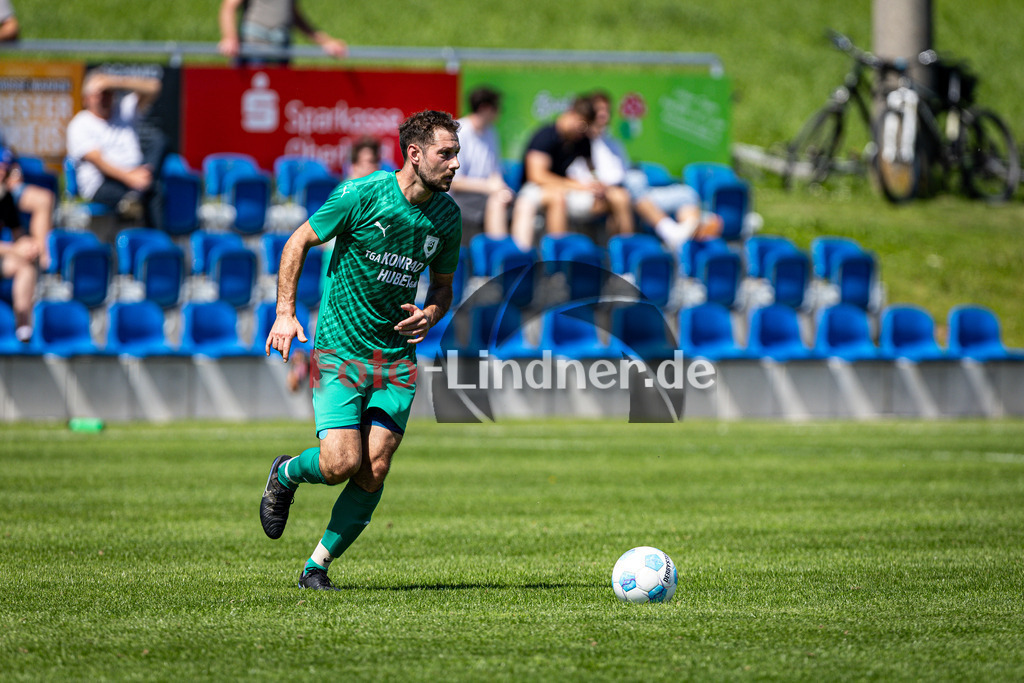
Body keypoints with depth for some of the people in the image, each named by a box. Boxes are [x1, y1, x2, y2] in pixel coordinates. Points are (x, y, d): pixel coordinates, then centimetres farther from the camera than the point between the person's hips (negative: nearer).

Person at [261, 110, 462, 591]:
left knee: (374, 471, -6)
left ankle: (316, 567, 10)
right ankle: (285, 475, 19)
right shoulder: (360, 195, -13)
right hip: (340, 350, -4)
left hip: (396, 357, 4)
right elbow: (298, 243, -2)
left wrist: (429, 316, -5)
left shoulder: (446, 216, 2)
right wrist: (285, 312, -10)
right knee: (342, 462, -17)